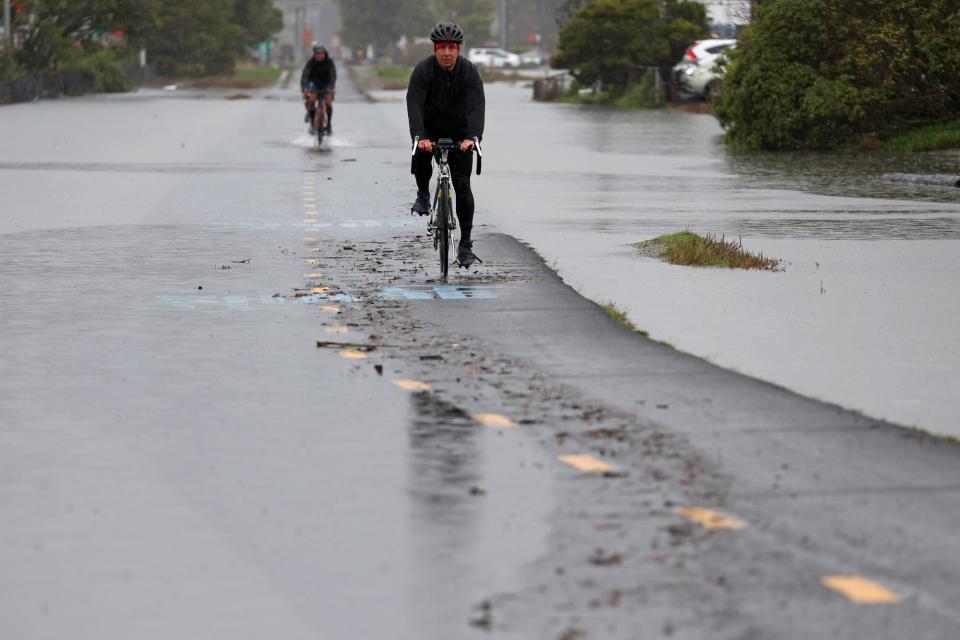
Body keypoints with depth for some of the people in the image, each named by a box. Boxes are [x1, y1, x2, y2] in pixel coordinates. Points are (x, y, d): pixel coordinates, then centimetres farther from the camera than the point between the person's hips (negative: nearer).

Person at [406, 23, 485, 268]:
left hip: (459, 134, 0)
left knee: (462, 185, -7)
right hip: (430, 130, 1)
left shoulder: (469, 71, -18)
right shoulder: (423, 70, -18)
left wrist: (473, 137, -45)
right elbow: (414, 105, -28)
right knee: (420, 154, -31)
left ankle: (465, 244, -2)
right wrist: (419, 137, -44)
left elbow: (477, 106, -28)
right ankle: (423, 194, 0)